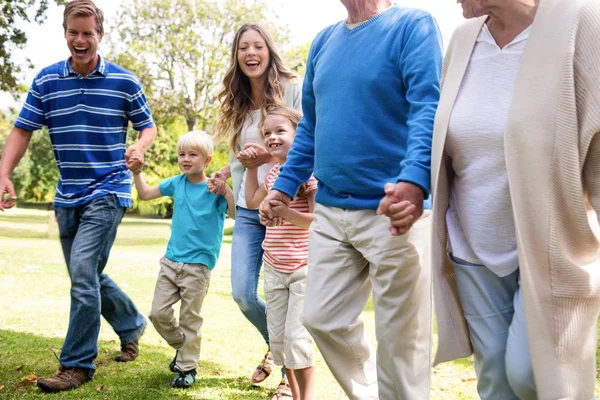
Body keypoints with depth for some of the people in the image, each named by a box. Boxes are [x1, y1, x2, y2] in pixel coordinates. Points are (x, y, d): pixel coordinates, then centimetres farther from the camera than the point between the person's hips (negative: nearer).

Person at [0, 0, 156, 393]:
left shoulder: (124, 81, -3)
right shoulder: (46, 80, 3)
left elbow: (148, 125, 5)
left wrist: (139, 148, -17)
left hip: (108, 190, -5)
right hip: (68, 195, 5)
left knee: (83, 270, -16)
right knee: (88, 275, 14)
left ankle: (78, 364, -4)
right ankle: (133, 324, 38)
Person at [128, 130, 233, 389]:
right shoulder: (176, 183, 6)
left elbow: (236, 213, -20)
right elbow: (145, 194, 17)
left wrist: (225, 189, -30)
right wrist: (137, 172, 6)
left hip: (197, 264, -5)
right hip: (171, 260, 5)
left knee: (190, 319, 3)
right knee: (158, 313, 7)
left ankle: (187, 367, 19)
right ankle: (182, 347, 31)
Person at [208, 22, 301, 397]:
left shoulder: (294, 89, -4)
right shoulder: (238, 104, 14)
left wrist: (271, 156, -22)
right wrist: (226, 173, 13)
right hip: (248, 211, 6)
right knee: (243, 295, 3)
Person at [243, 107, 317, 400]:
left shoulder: (309, 172, -13)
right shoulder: (273, 173, 8)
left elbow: (319, 220, -20)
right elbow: (252, 202, 24)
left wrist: (285, 212, -32)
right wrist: (250, 167, 17)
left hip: (304, 268, -7)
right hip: (274, 268, 7)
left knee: (297, 336, -9)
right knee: (277, 336, 11)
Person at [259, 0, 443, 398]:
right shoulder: (324, 41, 15)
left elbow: (428, 108, -19)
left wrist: (414, 181, -35)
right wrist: (285, 186, 15)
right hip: (330, 211, 7)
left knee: (399, 339, 2)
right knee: (322, 319, 12)